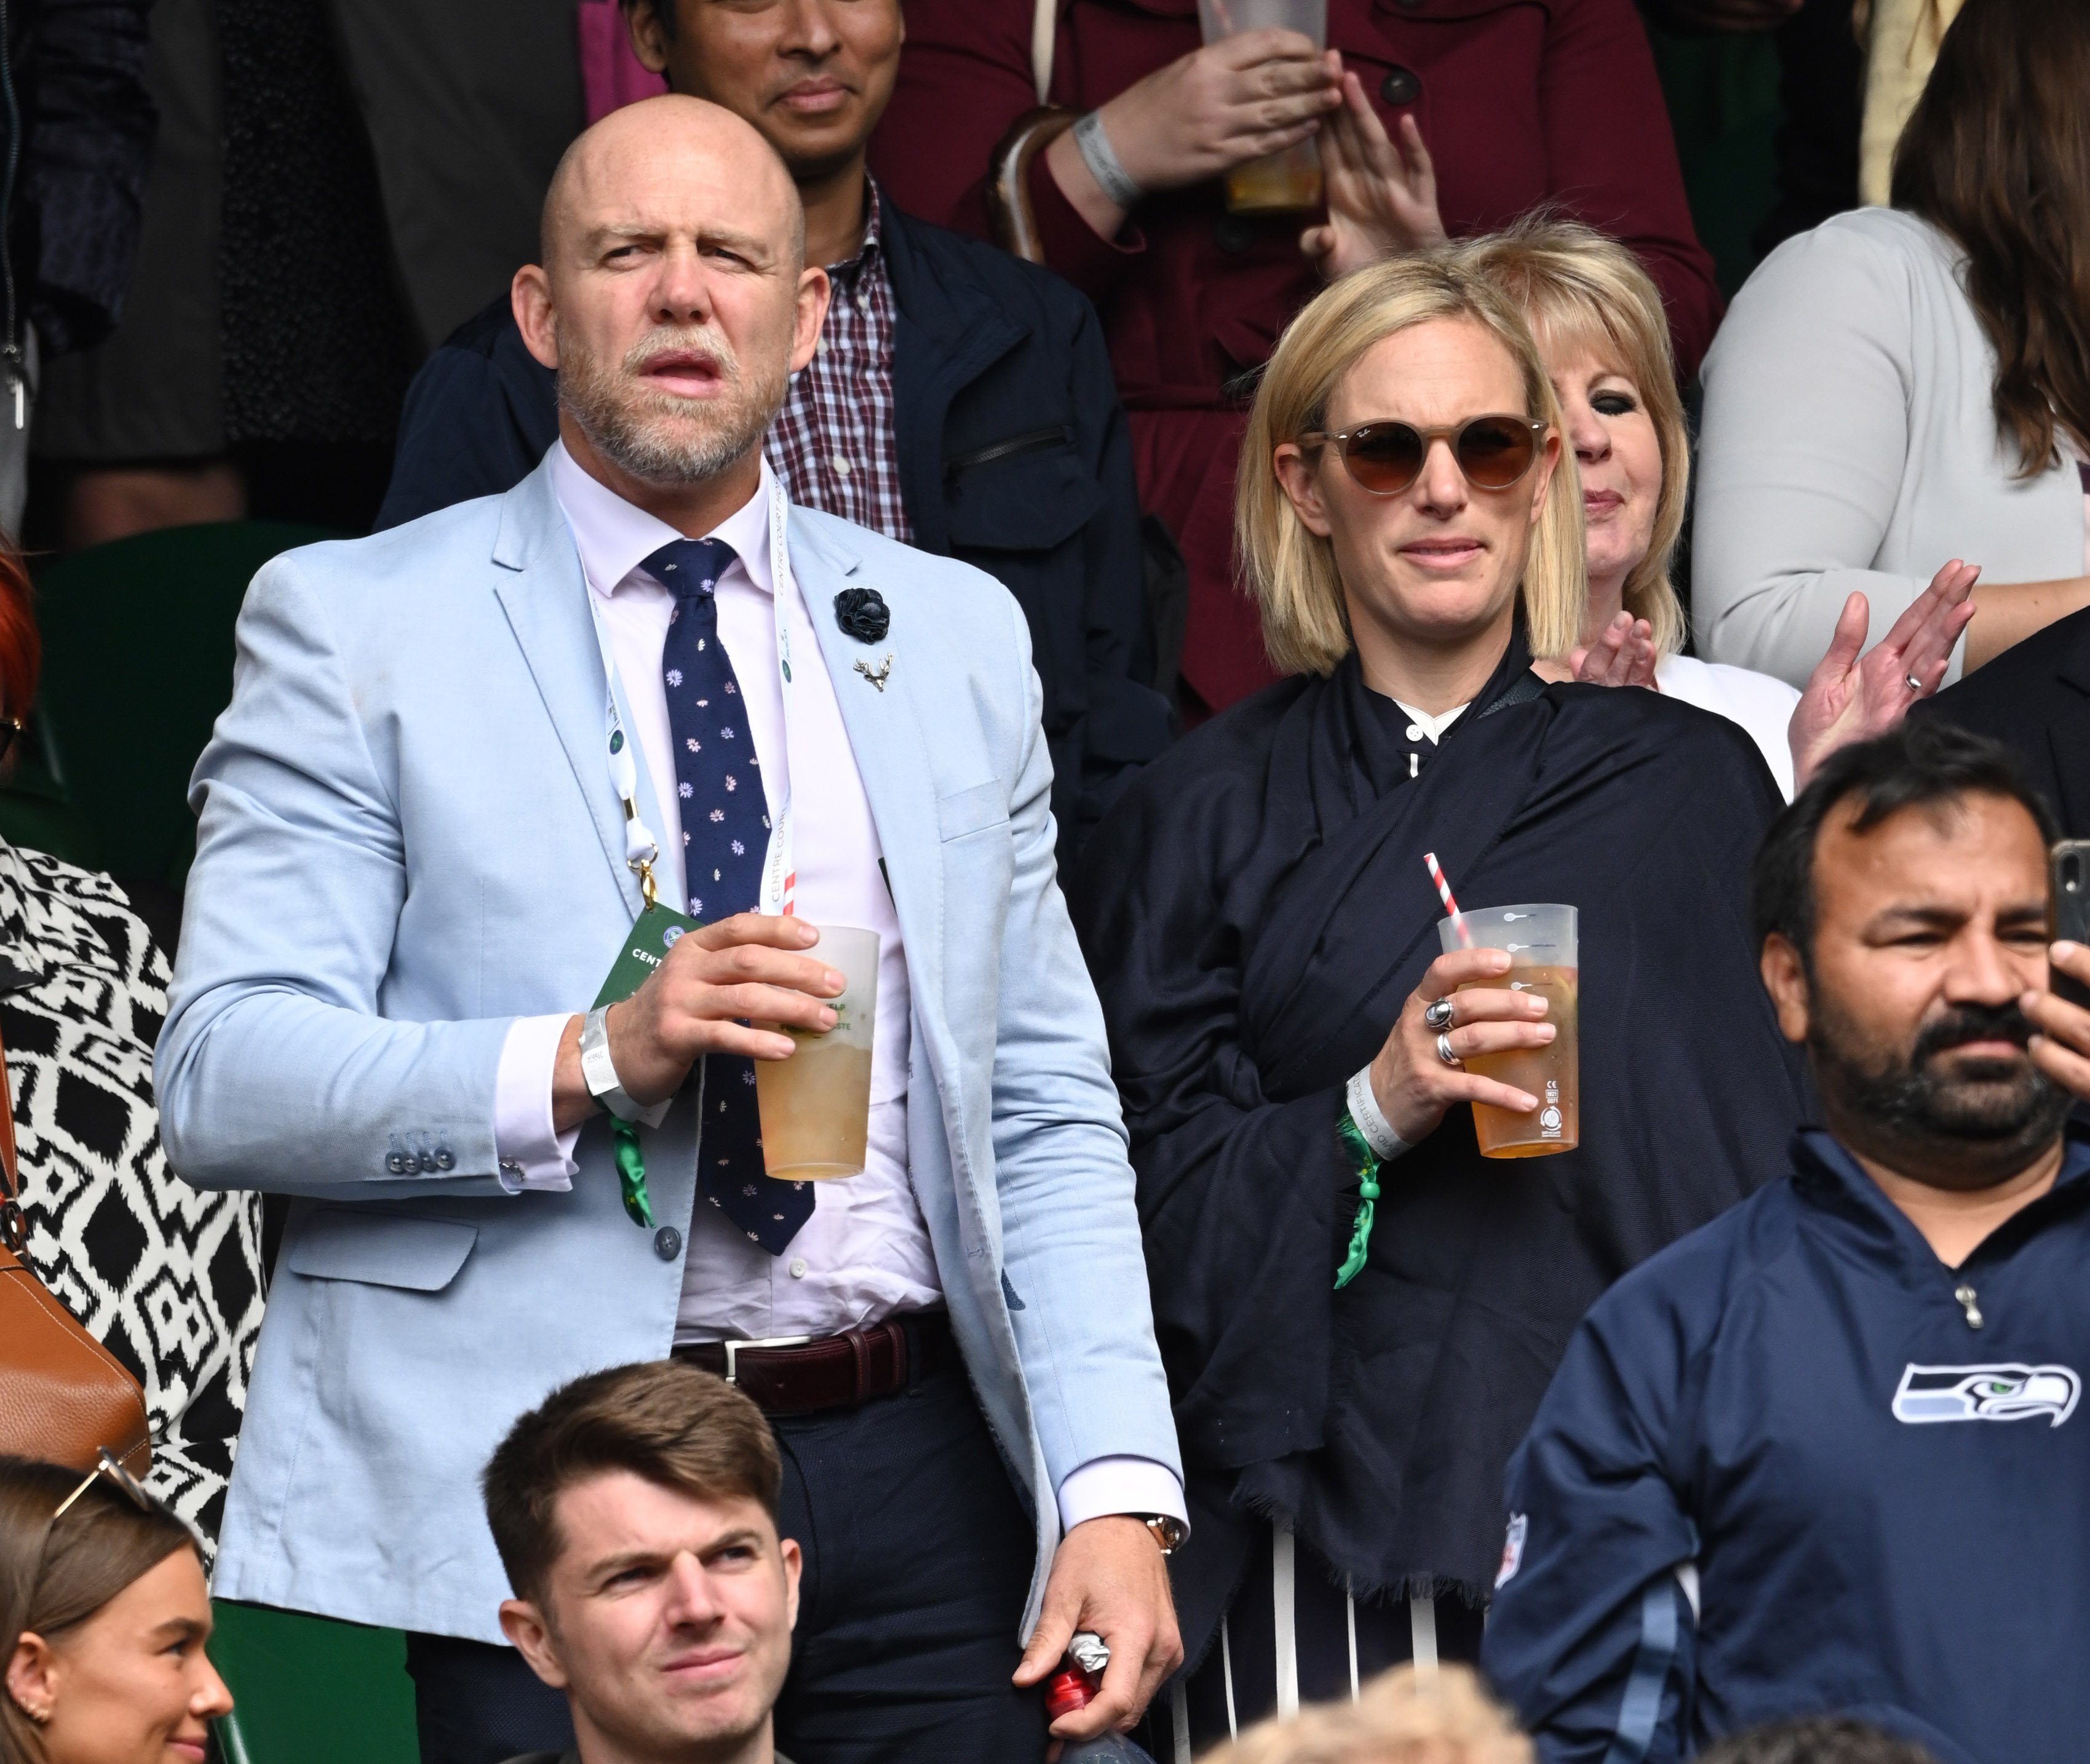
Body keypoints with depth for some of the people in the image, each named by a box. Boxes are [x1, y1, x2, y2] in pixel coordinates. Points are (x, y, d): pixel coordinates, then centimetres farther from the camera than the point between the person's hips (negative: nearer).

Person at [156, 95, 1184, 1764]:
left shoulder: (956, 634, 14)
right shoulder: (354, 625, 2)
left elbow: (1048, 1112, 10)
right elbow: (222, 1077, -8)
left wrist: (1119, 1491, -2)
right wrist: (589, 1063, -20)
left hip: (920, 1487, 3)